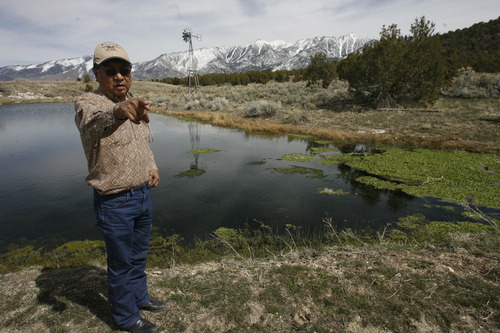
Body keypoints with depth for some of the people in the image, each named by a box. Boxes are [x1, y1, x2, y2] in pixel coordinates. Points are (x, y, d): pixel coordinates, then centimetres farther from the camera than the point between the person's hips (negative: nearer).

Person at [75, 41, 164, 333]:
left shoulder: (135, 106, 6)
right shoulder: (89, 103, -17)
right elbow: (93, 122, -42)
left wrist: (153, 166, 6)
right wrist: (117, 111, -62)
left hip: (143, 193, 7)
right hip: (115, 202, -6)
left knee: (139, 255, 24)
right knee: (122, 263, 12)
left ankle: (140, 297, 48)